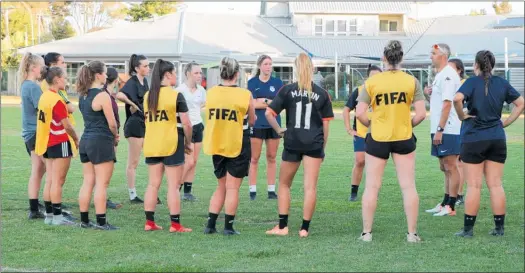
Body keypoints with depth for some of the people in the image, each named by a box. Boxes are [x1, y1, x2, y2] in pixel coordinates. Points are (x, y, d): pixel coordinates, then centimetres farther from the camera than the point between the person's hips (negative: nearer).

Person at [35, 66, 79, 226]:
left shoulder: (44, 97, 9)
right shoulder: (57, 100, -17)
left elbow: (48, 120, 9)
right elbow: (67, 125, -14)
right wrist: (76, 139, 1)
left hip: (47, 144, 9)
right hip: (60, 144, -9)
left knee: (51, 181, 12)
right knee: (58, 181, -5)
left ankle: (49, 215, 15)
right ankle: (57, 217, -3)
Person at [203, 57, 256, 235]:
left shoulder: (211, 93, -2)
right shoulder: (245, 95, -11)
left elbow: (209, 117, 7)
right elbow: (252, 121, -1)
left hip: (216, 145, 4)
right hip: (238, 146, -4)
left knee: (221, 186, 16)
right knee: (232, 188, 4)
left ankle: (210, 224, 11)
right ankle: (228, 227, 4)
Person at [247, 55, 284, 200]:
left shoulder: (277, 82, 5)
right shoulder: (252, 82, 2)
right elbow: (251, 104, -7)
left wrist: (263, 101, -10)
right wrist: (271, 103, -7)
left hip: (273, 124, 2)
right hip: (256, 124, -2)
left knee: (272, 158, 6)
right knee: (254, 158, -1)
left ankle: (271, 190, 10)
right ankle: (253, 191, 2)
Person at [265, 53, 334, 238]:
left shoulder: (287, 90, -1)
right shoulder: (322, 94, 3)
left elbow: (269, 113, -5)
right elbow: (325, 124, 6)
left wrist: (278, 130, 9)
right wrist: (323, 147, 15)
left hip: (292, 143, 0)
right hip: (314, 144, 0)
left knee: (284, 184, 14)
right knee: (310, 187, 2)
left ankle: (282, 227, 13)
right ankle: (304, 228, 1)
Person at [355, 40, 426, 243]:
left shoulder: (371, 82, -6)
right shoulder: (412, 82, -4)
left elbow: (360, 113, -9)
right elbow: (421, 113, -7)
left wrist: (371, 125, 8)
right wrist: (409, 125, 10)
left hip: (377, 139, 0)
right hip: (404, 139, 0)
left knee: (372, 187, 9)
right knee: (408, 186, 7)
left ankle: (366, 232, 11)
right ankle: (412, 233, 7)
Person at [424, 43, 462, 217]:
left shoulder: (448, 75, -14)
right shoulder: (440, 75, 17)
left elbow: (447, 103, -20)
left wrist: (440, 129, -22)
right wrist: (429, 94, 7)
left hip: (448, 130, -10)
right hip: (441, 130, 10)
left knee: (450, 167, -6)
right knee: (445, 167, 15)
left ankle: (450, 207, -4)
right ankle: (445, 204, 22)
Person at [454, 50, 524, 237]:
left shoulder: (472, 82, -8)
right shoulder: (502, 83, 6)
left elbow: (457, 98, -26)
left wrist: (462, 116, -10)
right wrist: (505, 123, 10)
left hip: (473, 139, -4)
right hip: (497, 138, 4)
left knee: (474, 185, 0)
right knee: (495, 184, 8)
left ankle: (468, 229, 3)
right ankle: (499, 227, 9)